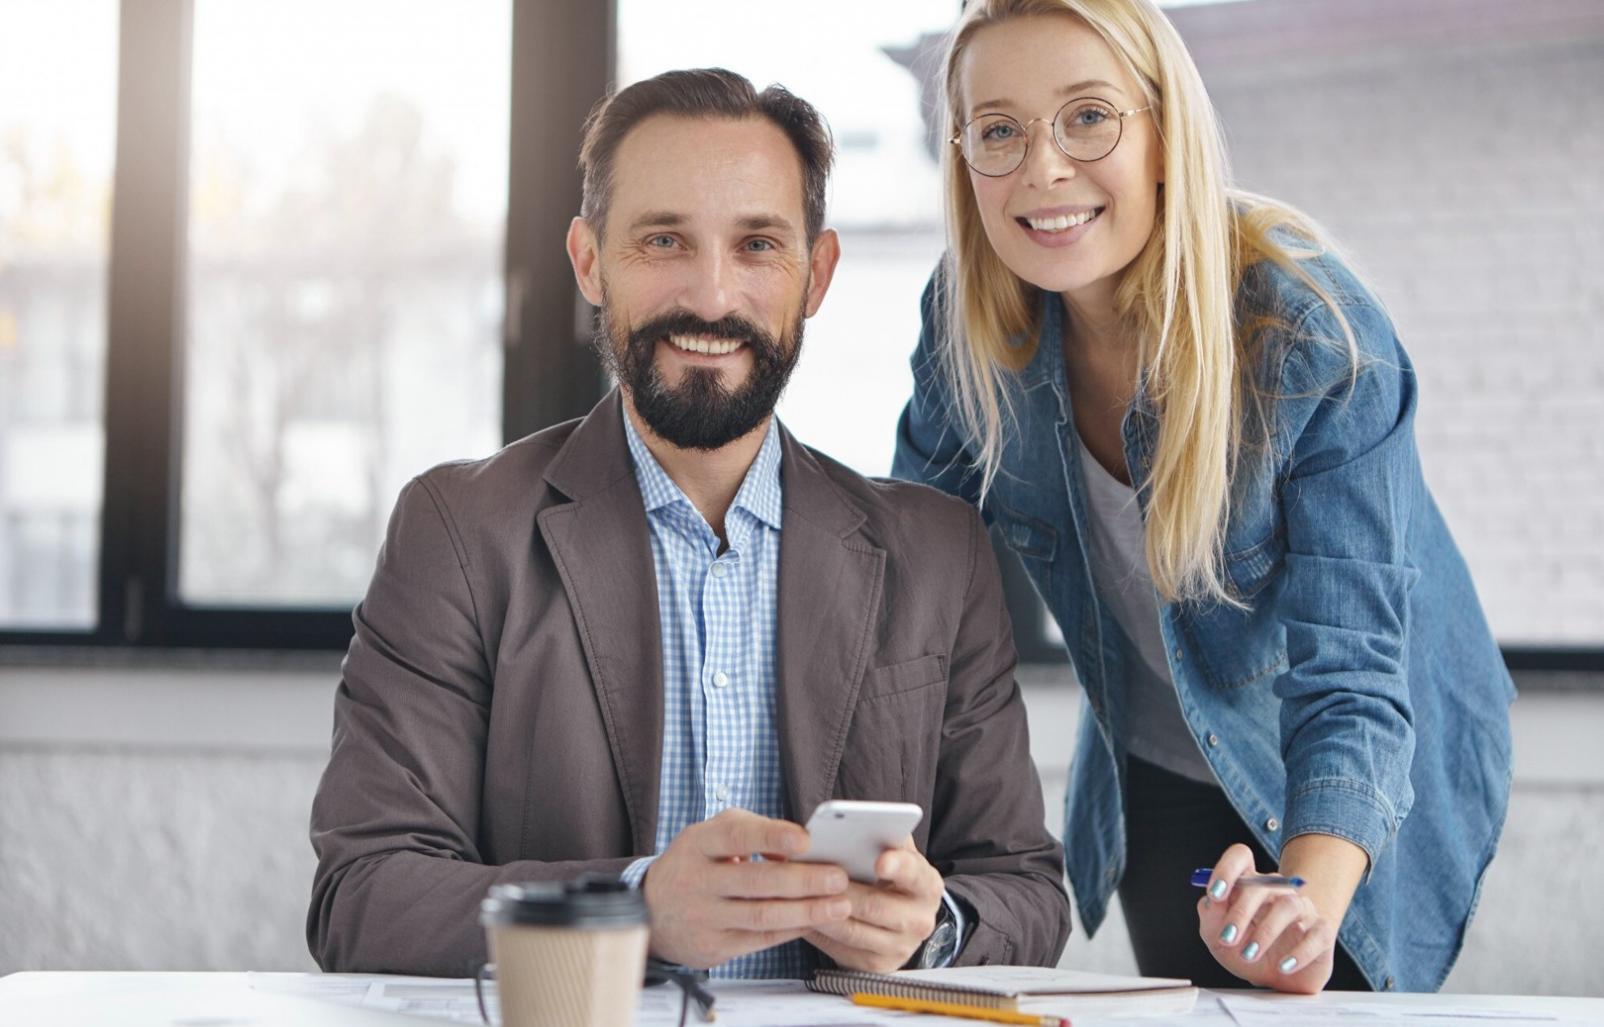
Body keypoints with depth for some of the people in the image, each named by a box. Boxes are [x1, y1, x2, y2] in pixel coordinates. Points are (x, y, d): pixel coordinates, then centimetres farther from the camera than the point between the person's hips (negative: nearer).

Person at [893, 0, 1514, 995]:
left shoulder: (1318, 335, -30)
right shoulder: (969, 320, -17)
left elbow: (1347, 668, -34)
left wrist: (1309, 900, -52)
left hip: (1358, 796, -4)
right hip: (1155, 783, 4)